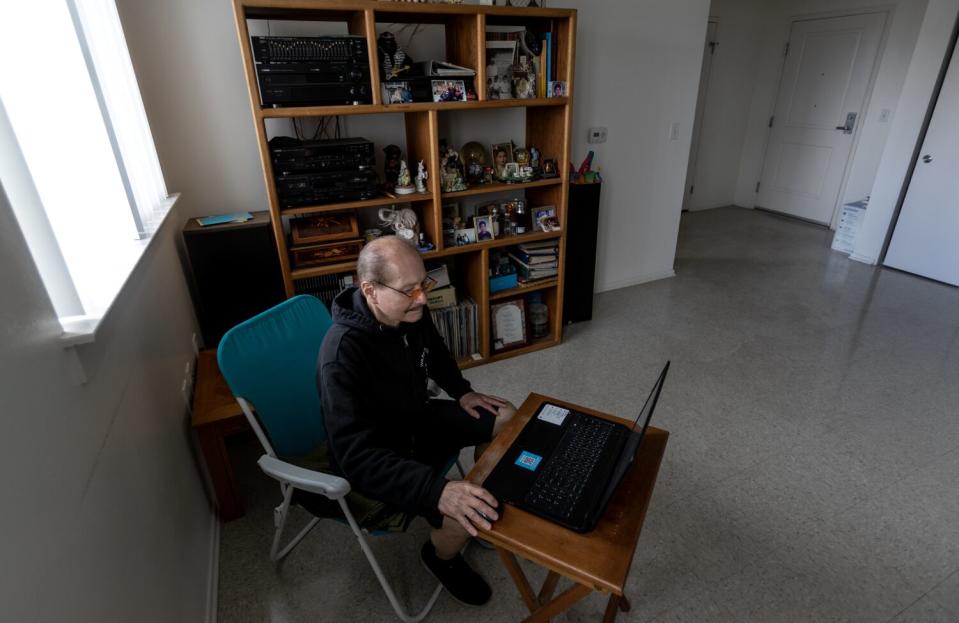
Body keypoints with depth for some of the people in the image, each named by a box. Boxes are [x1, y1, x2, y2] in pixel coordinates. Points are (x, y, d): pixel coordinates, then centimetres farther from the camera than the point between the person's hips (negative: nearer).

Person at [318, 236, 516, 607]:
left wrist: (462, 392, 3)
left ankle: (489, 507, 29)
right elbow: (357, 456, -39)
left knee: (505, 417, 6)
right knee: (463, 516, -25)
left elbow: (435, 353, 14)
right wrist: (438, 489, -48)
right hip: (375, 461, -7)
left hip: (417, 419, 8)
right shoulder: (343, 355, -35)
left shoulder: (410, 312, -11)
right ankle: (441, 557, 13)